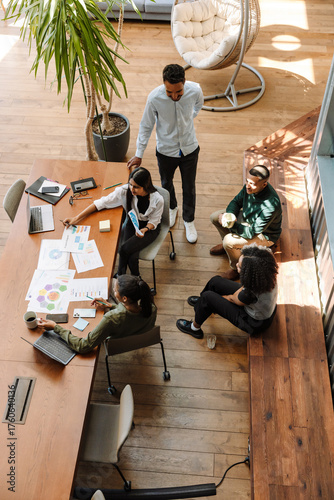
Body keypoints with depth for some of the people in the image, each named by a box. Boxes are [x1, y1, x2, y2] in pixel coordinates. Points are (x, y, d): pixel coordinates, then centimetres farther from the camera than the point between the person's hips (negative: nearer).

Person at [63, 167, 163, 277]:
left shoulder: (157, 200, -25)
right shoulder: (124, 191, -21)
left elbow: (154, 221, -8)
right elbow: (101, 203, -14)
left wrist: (144, 230, -31)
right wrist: (77, 218, -18)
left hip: (149, 228, -2)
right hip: (131, 223, 2)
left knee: (126, 249, -26)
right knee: (132, 256, -24)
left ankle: (120, 275, 3)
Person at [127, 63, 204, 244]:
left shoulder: (195, 90, -24)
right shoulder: (154, 97, -28)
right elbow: (146, 126, -11)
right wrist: (139, 154, -5)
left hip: (190, 148, 1)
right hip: (166, 150, 0)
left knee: (189, 188, 17)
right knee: (166, 184, 25)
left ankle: (188, 220, 44)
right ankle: (171, 208, 58)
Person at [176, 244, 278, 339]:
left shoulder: (252, 293, -42)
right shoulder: (268, 271, -23)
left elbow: (233, 299, -17)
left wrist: (220, 297, 1)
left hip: (254, 323, -7)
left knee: (208, 297, -10)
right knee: (215, 281, 10)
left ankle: (195, 328, 19)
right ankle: (201, 302, 46)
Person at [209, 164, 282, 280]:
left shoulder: (270, 205, -41)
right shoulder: (250, 186, -19)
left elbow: (252, 233, -35)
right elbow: (236, 201, -2)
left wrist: (231, 224, -35)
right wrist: (229, 215, -23)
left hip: (265, 234, -8)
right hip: (248, 219, 8)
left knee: (228, 241, -27)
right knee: (214, 217, 2)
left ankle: (237, 269, 2)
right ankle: (227, 245, 27)